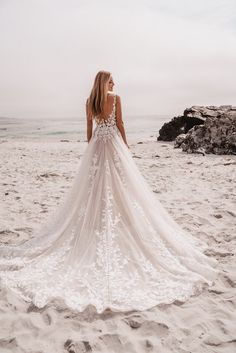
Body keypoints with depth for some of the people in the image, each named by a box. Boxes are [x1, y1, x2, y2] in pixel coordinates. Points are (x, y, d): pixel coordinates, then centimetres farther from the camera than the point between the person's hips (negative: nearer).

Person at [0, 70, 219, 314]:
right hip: (113, 142, -4)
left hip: (96, 144, 4)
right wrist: (126, 145, 5)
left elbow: (89, 126, 10)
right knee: (118, 185, 1)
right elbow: (119, 123, -3)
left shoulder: (89, 101, 8)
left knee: (94, 186, 7)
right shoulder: (115, 98, -4)